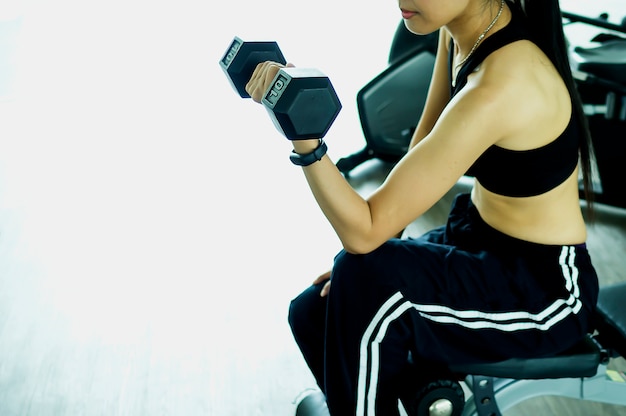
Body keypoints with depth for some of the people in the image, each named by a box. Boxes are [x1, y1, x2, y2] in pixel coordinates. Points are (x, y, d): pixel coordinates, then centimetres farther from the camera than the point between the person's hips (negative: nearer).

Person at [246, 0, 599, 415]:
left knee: (371, 284, -31)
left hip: (545, 291, -7)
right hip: (479, 239, 8)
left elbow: (365, 232, -29)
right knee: (313, 314, 2)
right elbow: (421, 150, 2)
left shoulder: (498, 90, -33)